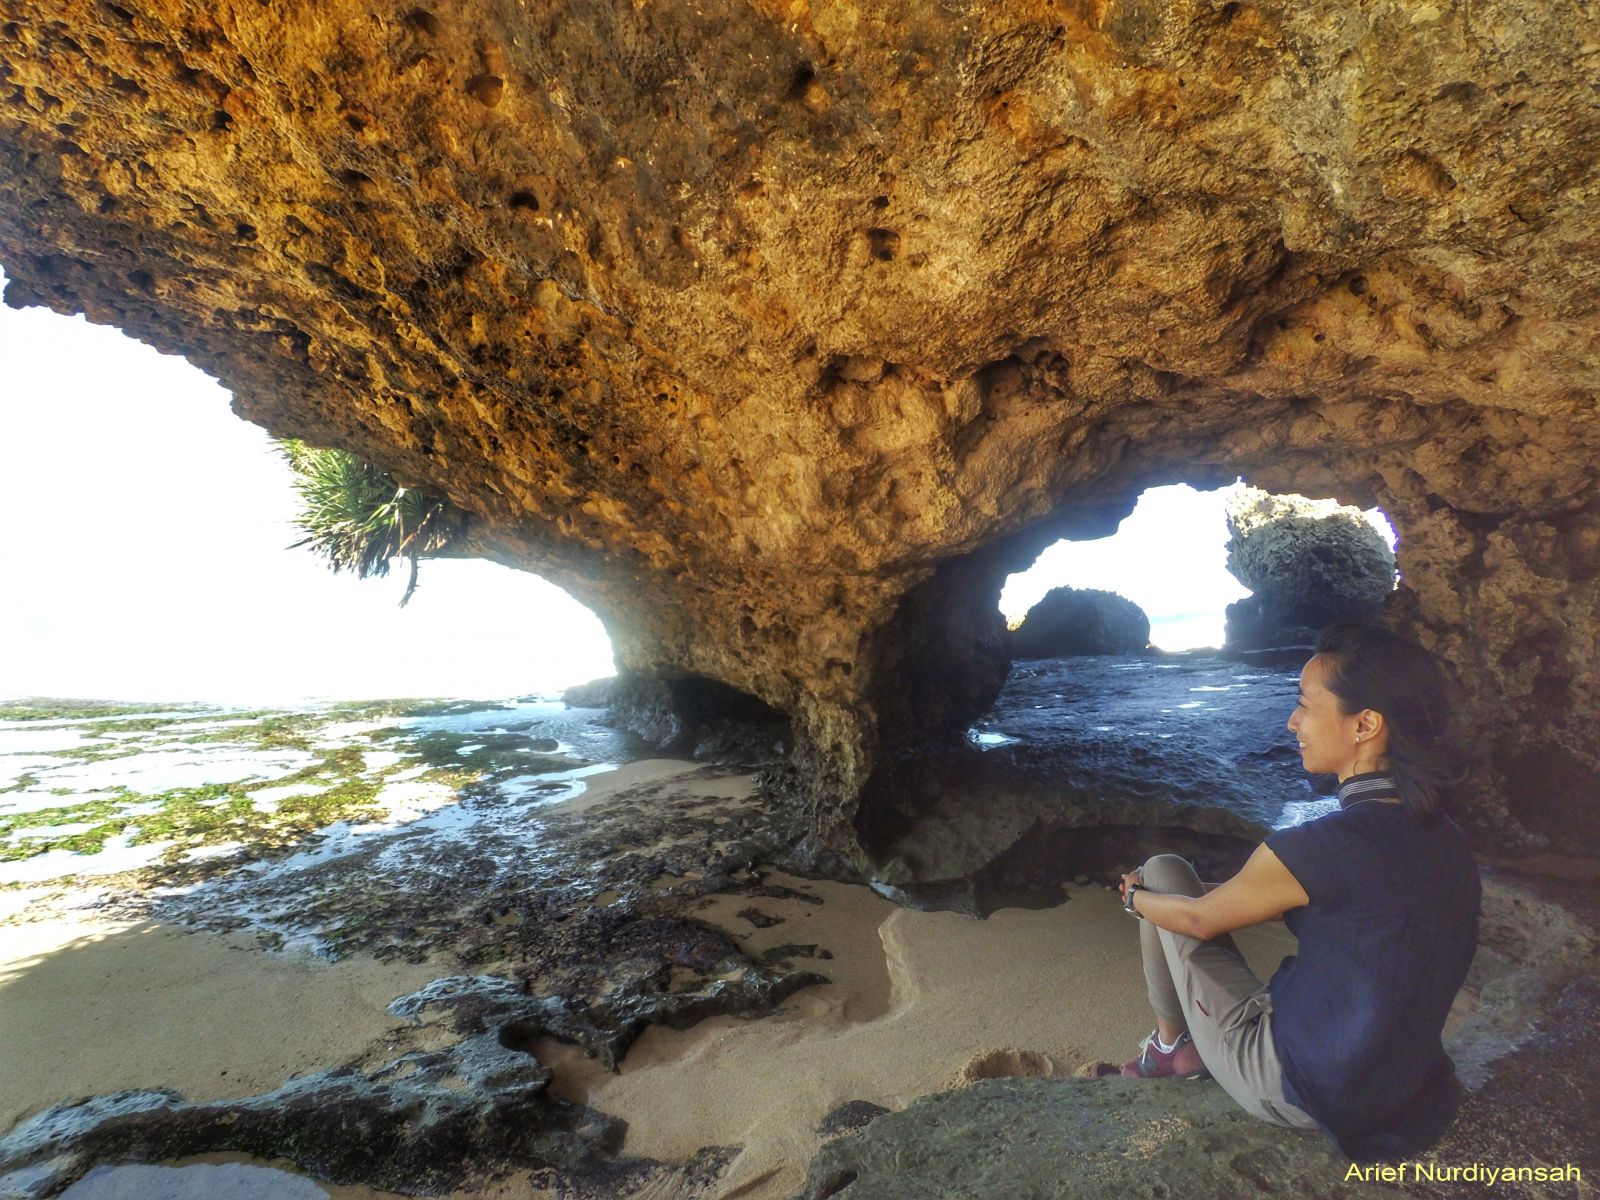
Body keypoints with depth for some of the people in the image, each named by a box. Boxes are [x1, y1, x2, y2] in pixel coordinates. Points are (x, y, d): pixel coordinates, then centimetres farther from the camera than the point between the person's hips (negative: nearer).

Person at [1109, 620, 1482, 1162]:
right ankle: (1194, 1047, 27)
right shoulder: (1446, 838, -5)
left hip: (1296, 1091, -7)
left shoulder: (1316, 847, -29)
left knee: (1163, 873, 3)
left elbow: (1198, 919, -12)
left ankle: (1171, 1043, 20)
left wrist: (1135, 898, 9)